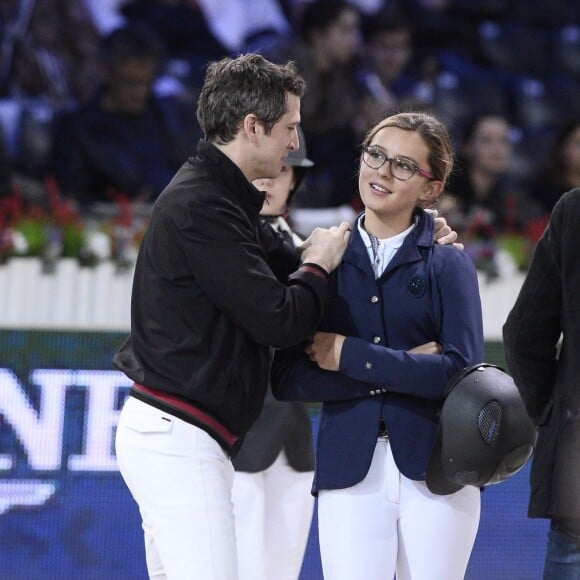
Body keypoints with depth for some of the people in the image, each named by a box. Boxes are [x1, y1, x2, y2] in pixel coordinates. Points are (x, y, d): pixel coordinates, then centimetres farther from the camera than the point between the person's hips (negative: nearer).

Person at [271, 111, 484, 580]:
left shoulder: (447, 264, 5)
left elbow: (461, 370, -10)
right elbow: (288, 380, -1)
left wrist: (348, 355, -9)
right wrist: (401, 369, -10)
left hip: (434, 467, -1)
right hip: (349, 471, 1)